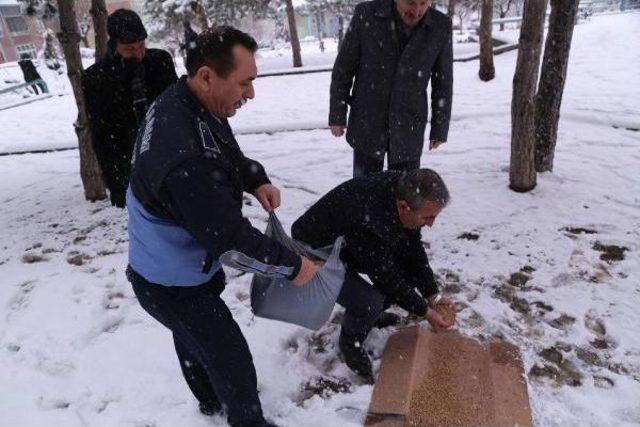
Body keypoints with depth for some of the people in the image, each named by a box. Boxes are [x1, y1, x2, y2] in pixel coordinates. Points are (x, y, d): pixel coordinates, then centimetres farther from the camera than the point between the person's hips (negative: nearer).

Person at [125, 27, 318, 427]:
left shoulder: (186, 101, -10)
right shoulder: (185, 157, -40)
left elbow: (230, 153, 8)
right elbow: (229, 232, -31)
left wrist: (257, 180, -9)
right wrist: (292, 264, -18)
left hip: (183, 262, 10)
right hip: (173, 285, -10)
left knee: (195, 339, 31)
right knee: (231, 358, 8)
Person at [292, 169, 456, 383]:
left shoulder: (402, 189, -18)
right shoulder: (368, 223, -41)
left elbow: (413, 249, -4)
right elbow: (387, 278, -25)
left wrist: (433, 295, -4)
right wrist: (425, 311, -13)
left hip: (351, 245, 8)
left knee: (410, 270, 0)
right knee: (370, 304, -27)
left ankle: (369, 313, 19)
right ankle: (350, 342, 4)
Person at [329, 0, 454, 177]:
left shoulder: (441, 26, -10)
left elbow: (443, 81, -1)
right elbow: (344, 67, -6)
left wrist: (440, 129, 3)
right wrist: (337, 115, -3)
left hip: (407, 128, 1)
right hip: (367, 122, 0)